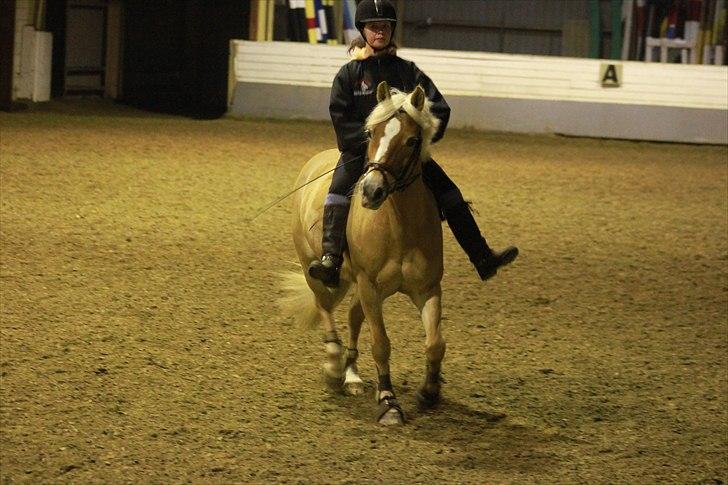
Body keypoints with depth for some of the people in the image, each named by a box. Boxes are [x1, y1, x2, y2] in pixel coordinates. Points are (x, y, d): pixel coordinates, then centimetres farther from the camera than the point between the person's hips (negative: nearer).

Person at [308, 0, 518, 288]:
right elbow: (340, 119, -5)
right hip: (359, 150, -2)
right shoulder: (349, 74, 2)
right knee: (339, 190, -30)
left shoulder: (406, 71, 7)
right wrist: (373, 139, -16)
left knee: (449, 195, -7)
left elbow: (439, 110, 4)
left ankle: (483, 259, 0)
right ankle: (331, 261, -36)